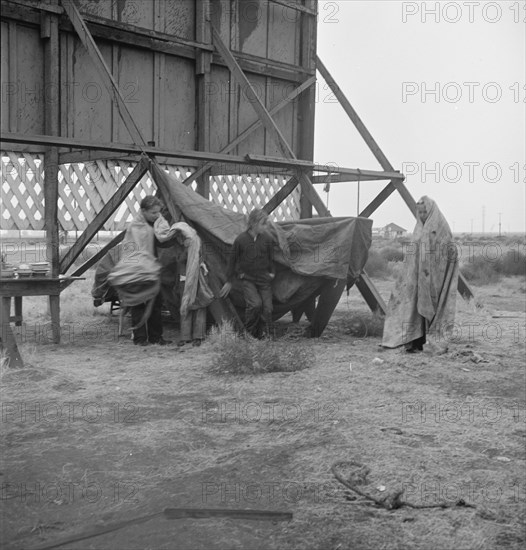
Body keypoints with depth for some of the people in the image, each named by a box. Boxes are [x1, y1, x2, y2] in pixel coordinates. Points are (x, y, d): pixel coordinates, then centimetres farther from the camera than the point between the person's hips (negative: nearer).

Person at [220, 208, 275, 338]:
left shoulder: (267, 239, -4)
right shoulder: (241, 239, -11)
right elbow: (232, 260, 0)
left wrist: (272, 272, 9)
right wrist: (229, 281, 5)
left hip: (263, 279, 3)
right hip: (247, 278, -3)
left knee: (267, 307, -4)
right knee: (255, 304, -20)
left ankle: (266, 336, 11)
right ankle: (249, 333, -1)